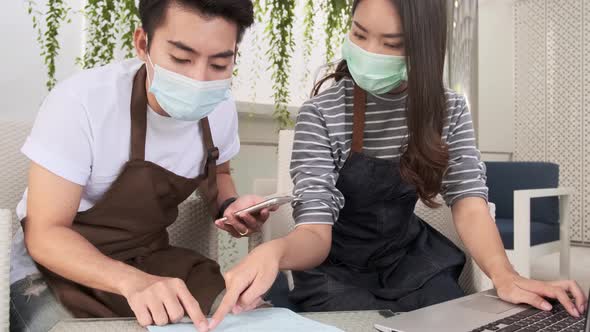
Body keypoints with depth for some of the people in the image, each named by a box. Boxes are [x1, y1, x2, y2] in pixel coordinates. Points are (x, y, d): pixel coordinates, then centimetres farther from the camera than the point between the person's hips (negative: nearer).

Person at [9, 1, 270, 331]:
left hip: (149, 258, 3)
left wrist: (229, 206, -11)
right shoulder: (81, 101, -25)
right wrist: (132, 281, -39)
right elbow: (45, 233, -22)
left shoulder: (221, 107, -10)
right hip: (56, 259, -2)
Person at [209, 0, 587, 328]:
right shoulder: (321, 114, -20)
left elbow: (469, 202, -16)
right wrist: (274, 252, -49)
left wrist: (504, 275, -37)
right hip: (338, 268, -3)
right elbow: (315, 230, -25)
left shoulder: (450, 109, -7)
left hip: (412, 259, 4)